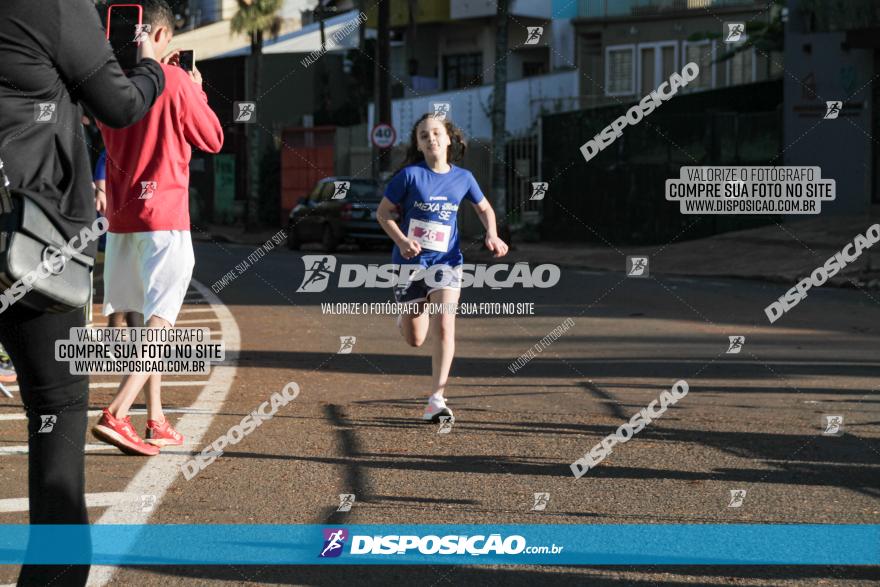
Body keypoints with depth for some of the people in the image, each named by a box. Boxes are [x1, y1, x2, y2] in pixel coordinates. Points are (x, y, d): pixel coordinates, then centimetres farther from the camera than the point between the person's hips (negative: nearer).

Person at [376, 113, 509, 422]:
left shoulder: (462, 178, 2)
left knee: (444, 327, -18)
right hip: (411, 260, -1)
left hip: (446, 261, 1)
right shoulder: (410, 174, -7)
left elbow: (484, 208, 18)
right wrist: (401, 241, -17)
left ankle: (436, 399, -13)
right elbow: (383, 212, -1)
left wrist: (492, 235, -1)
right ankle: (411, 313, 46)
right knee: (415, 339, 7)